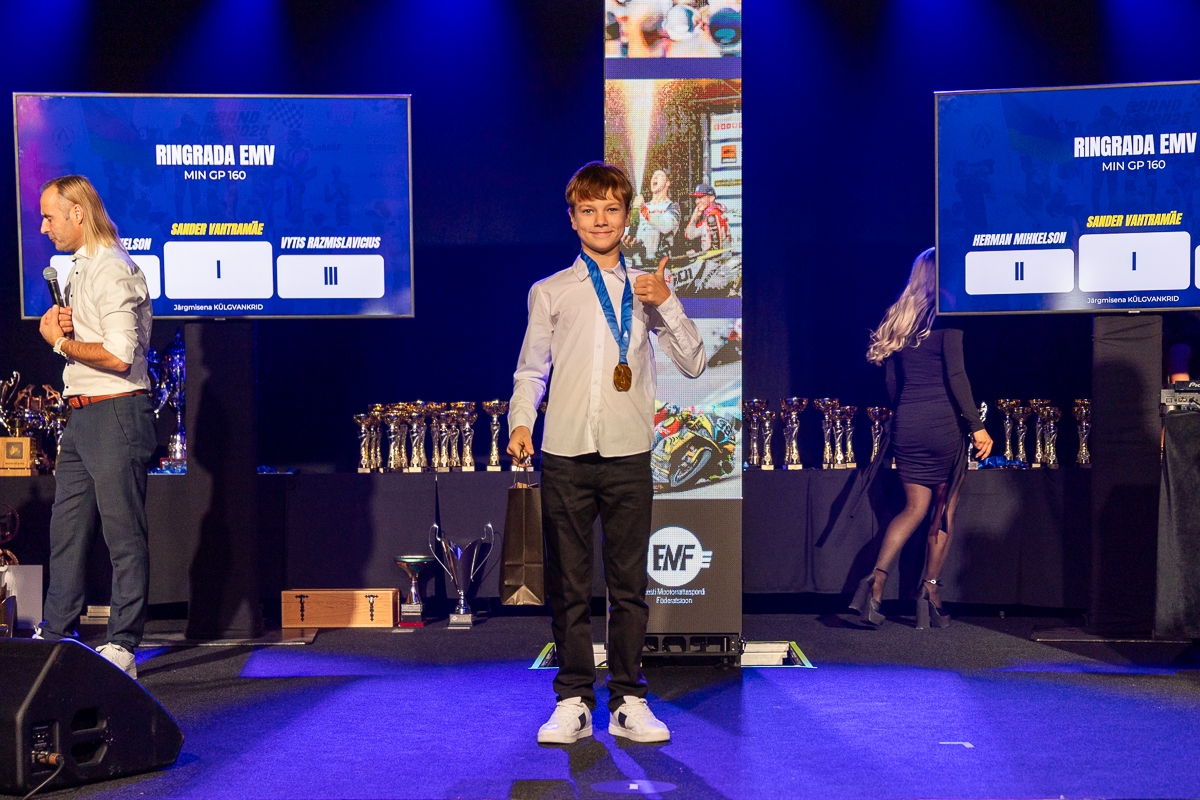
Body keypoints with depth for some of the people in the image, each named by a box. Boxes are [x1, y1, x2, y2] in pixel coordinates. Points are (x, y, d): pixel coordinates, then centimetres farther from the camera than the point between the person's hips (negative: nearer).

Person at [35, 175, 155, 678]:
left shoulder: (112, 269, -14)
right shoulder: (81, 269, 17)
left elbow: (119, 354, -23)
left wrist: (60, 341, -8)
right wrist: (59, 327, 3)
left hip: (116, 414, -10)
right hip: (82, 415, 10)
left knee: (124, 533, -2)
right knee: (66, 528, 14)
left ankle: (122, 647, 4)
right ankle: (55, 637, 24)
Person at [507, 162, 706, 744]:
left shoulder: (647, 290, 11)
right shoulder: (549, 293, 9)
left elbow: (693, 364, 9)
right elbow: (530, 370, 10)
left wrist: (667, 304, -4)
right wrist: (521, 423, -6)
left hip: (629, 454, 1)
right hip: (565, 455, 0)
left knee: (629, 583, 5)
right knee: (567, 585, 5)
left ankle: (628, 703, 15)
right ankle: (573, 701, 16)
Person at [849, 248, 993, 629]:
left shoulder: (896, 318, 12)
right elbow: (955, 374, -13)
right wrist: (976, 425, -13)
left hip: (906, 423, 5)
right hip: (942, 421, -5)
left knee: (914, 507, 11)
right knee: (945, 509, 8)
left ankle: (876, 580, -7)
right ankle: (930, 591, 9)